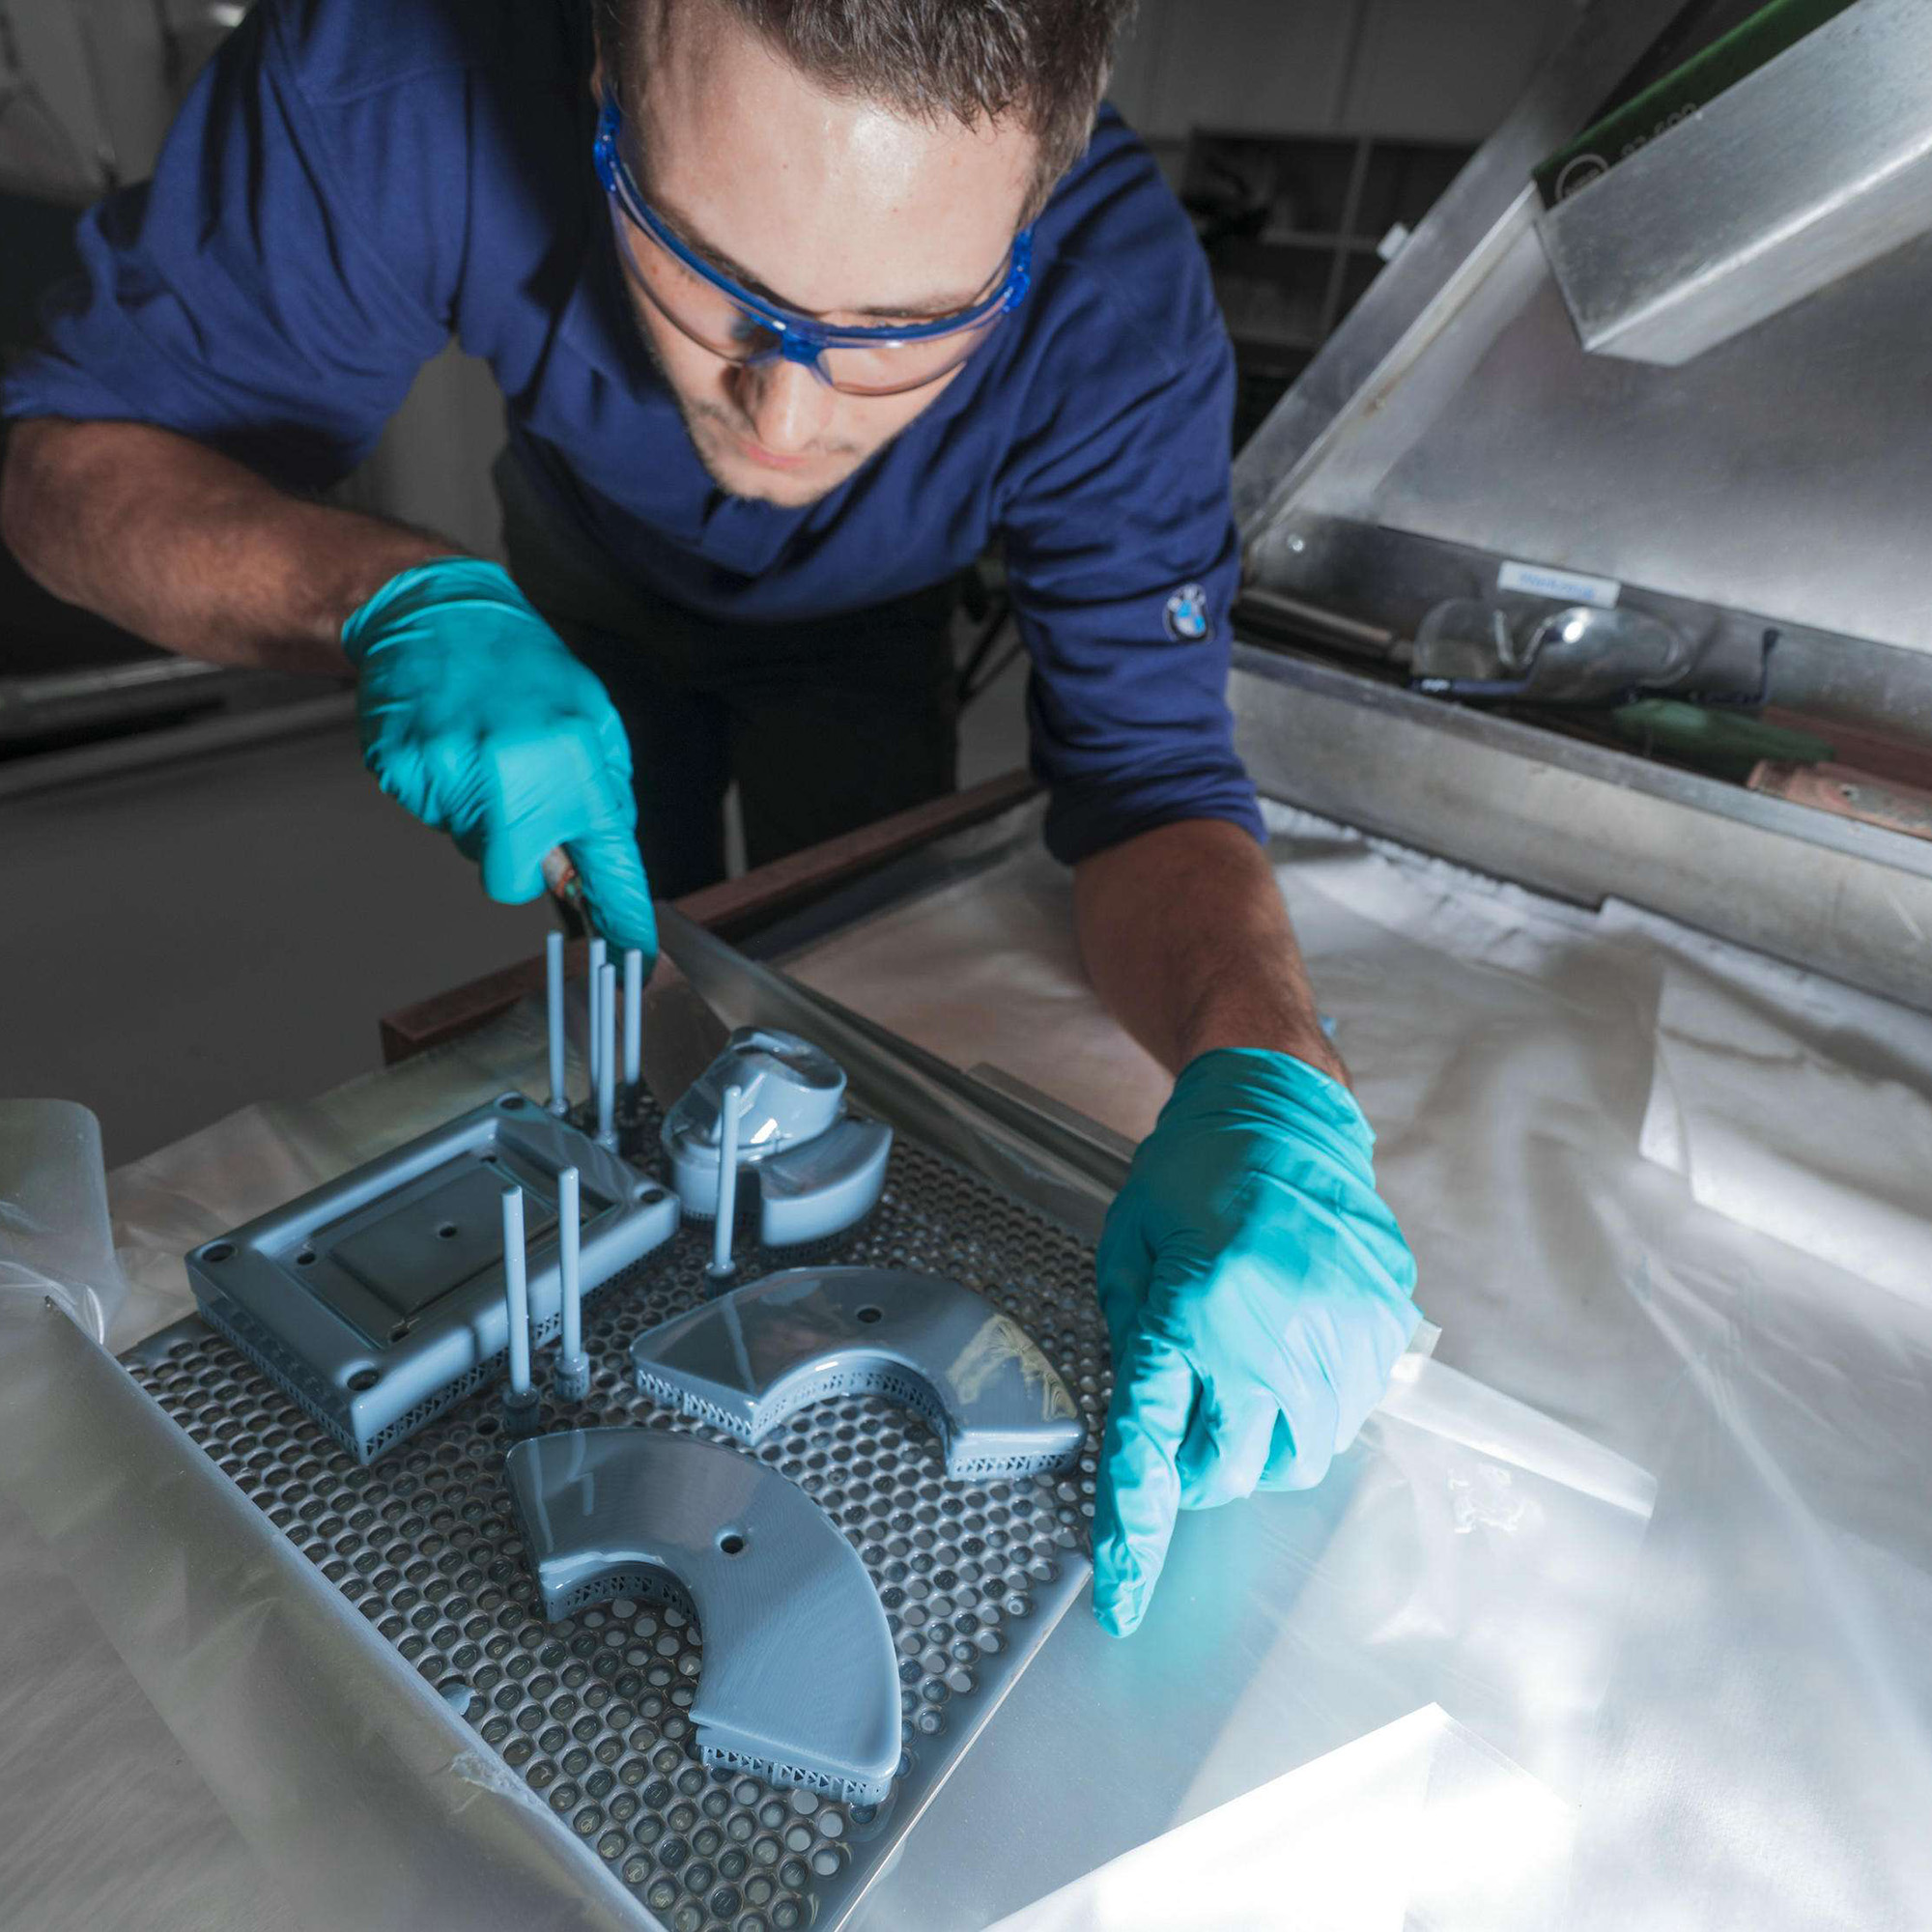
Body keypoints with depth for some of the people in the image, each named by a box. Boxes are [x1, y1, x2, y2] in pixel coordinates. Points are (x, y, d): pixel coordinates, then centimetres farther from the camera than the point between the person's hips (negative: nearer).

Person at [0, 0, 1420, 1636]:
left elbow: (1151, 771, -38)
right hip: (579, 611, 1)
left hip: (861, 640, 0)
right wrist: (398, 597, -47)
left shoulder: (1116, 303, -39)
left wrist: (1269, 1090, -58)